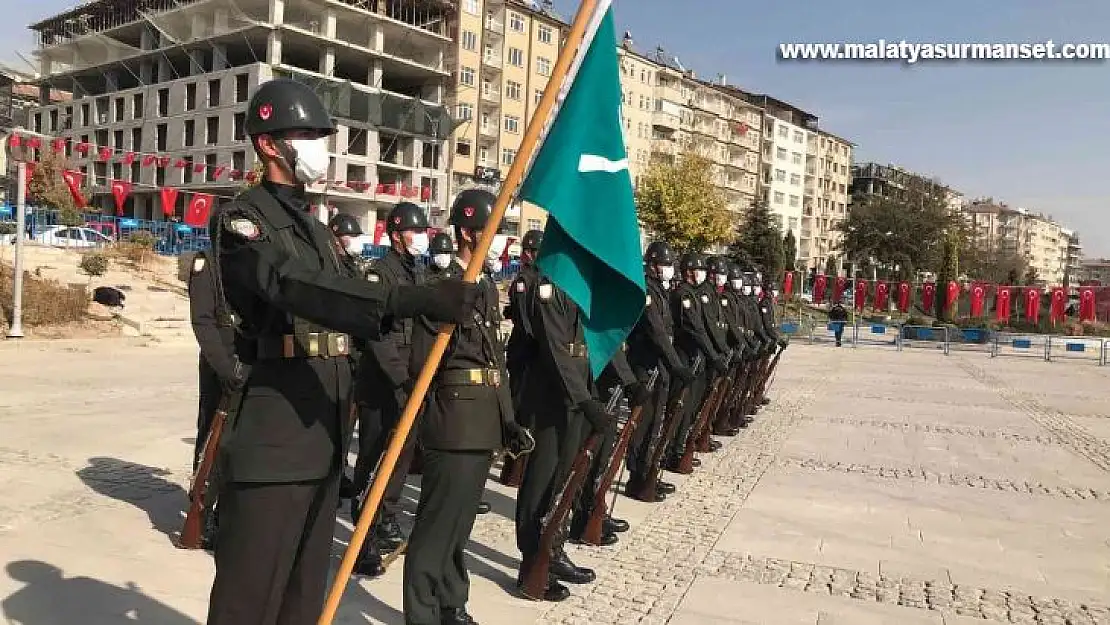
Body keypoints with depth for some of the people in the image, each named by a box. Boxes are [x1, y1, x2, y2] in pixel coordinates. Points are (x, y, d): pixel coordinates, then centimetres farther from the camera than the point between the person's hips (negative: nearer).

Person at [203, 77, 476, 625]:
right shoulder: (240, 219, -8)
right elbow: (299, 289, -27)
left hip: (323, 429, 8)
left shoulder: (312, 224, 19)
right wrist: (415, 300, -39)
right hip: (272, 433, -8)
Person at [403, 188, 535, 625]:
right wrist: (457, 329, -25)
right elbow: (420, 364, -12)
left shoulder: (487, 287, 14)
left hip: (485, 421, 8)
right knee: (438, 522, 0)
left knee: (460, 521, 18)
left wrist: (507, 418, 13)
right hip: (455, 421, -8)